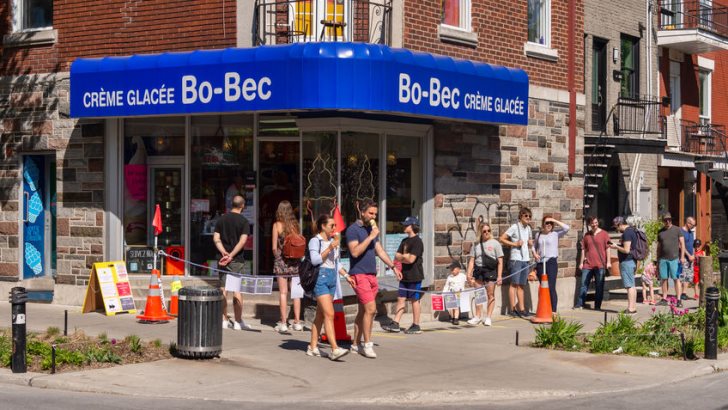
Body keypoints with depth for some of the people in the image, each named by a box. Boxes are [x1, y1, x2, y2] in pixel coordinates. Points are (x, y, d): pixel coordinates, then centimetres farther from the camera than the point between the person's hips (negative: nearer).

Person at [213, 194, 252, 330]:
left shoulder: (222, 219, 7)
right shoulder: (244, 221, -6)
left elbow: (216, 239, 0)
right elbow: (242, 241, -16)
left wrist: (224, 252, -8)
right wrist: (231, 256, -16)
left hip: (223, 258, 4)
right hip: (237, 260, -4)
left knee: (223, 289, 7)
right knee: (237, 290, 0)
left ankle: (224, 320, 9)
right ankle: (238, 322, 2)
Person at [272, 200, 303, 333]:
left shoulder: (277, 225, -5)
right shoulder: (296, 225, 3)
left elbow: (275, 247, -5)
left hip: (281, 260, -3)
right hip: (295, 261, 3)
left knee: (283, 292, 0)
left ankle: (283, 323, 0)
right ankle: (297, 321, 10)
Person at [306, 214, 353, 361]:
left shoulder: (333, 241, 17)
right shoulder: (315, 241, -5)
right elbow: (315, 260, -17)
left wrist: (346, 275, 15)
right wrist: (330, 248, -19)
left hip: (332, 279, 8)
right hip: (320, 278, -8)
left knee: (320, 315, 10)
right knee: (329, 314, -15)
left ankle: (313, 346, 16)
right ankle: (335, 349, -20)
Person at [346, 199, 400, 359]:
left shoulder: (372, 229, 17)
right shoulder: (353, 229, -8)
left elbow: (380, 251, 22)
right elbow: (355, 252, -19)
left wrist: (393, 266, 17)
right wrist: (370, 237, -19)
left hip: (371, 275, 8)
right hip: (359, 274, -8)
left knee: (363, 311, 9)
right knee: (370, 308, -15)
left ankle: (356, 344, 15)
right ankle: (367, 344, -10)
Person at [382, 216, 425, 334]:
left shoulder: (417, 241, -13)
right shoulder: (405, 241, 14)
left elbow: (411, 259, -20)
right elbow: (397, 256, 9)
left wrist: (402, 257, -2)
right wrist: (405, 256, -9)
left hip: (414, 276, -8)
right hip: (404, 276, 8)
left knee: (414, 300, 0)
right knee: (401, 298, 7)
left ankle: (416, 326, 8)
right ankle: (395, 324, 8)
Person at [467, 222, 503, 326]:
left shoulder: (495, 243, 0)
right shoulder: (476, 245, 9)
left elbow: (500, 261, -3)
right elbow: (472, 260, 9)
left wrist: (499, 276, -10)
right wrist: (469, 274, 1)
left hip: (490, 270, -3)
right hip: (478, 270, 3)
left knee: (490, 294, 1)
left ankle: (488, 317, 9)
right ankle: (478, 316, 15)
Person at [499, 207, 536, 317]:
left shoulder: (528, 228, 14)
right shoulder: (514, 227, -6)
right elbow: (502, 239, -8)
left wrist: (530, 244, 4)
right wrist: (515, 244, -14)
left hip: (525, 259, 7)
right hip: (516, 258, -7)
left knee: (521, 285, 8)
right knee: (514, 284, -5)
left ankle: (521, 309, 9)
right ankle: (513, 309, -3)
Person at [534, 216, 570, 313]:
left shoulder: (555, 234, 0)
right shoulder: (538, 235, 13)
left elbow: (566, 228, -14)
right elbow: (535, 247, 24)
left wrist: (554, 220, -10)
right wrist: (535, 254, 4)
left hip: (551, 262, -5)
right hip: (540, 263, 5)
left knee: (551, 287, -10)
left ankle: (553, 311, -11)